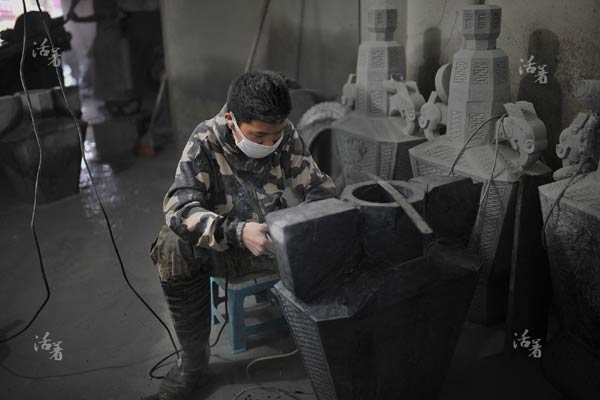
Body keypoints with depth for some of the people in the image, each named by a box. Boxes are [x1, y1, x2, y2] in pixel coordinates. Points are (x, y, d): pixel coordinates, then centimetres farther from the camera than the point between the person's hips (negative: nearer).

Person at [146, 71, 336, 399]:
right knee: (173, 249, -32)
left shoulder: (286, 136, -9)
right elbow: (179, 208, -29)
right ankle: (193, 365, -16)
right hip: (222, 246, -2)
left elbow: (319, 187, -5)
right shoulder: (205, 142, -18)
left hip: (276, 239, 2)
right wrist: (238, 232, -46)